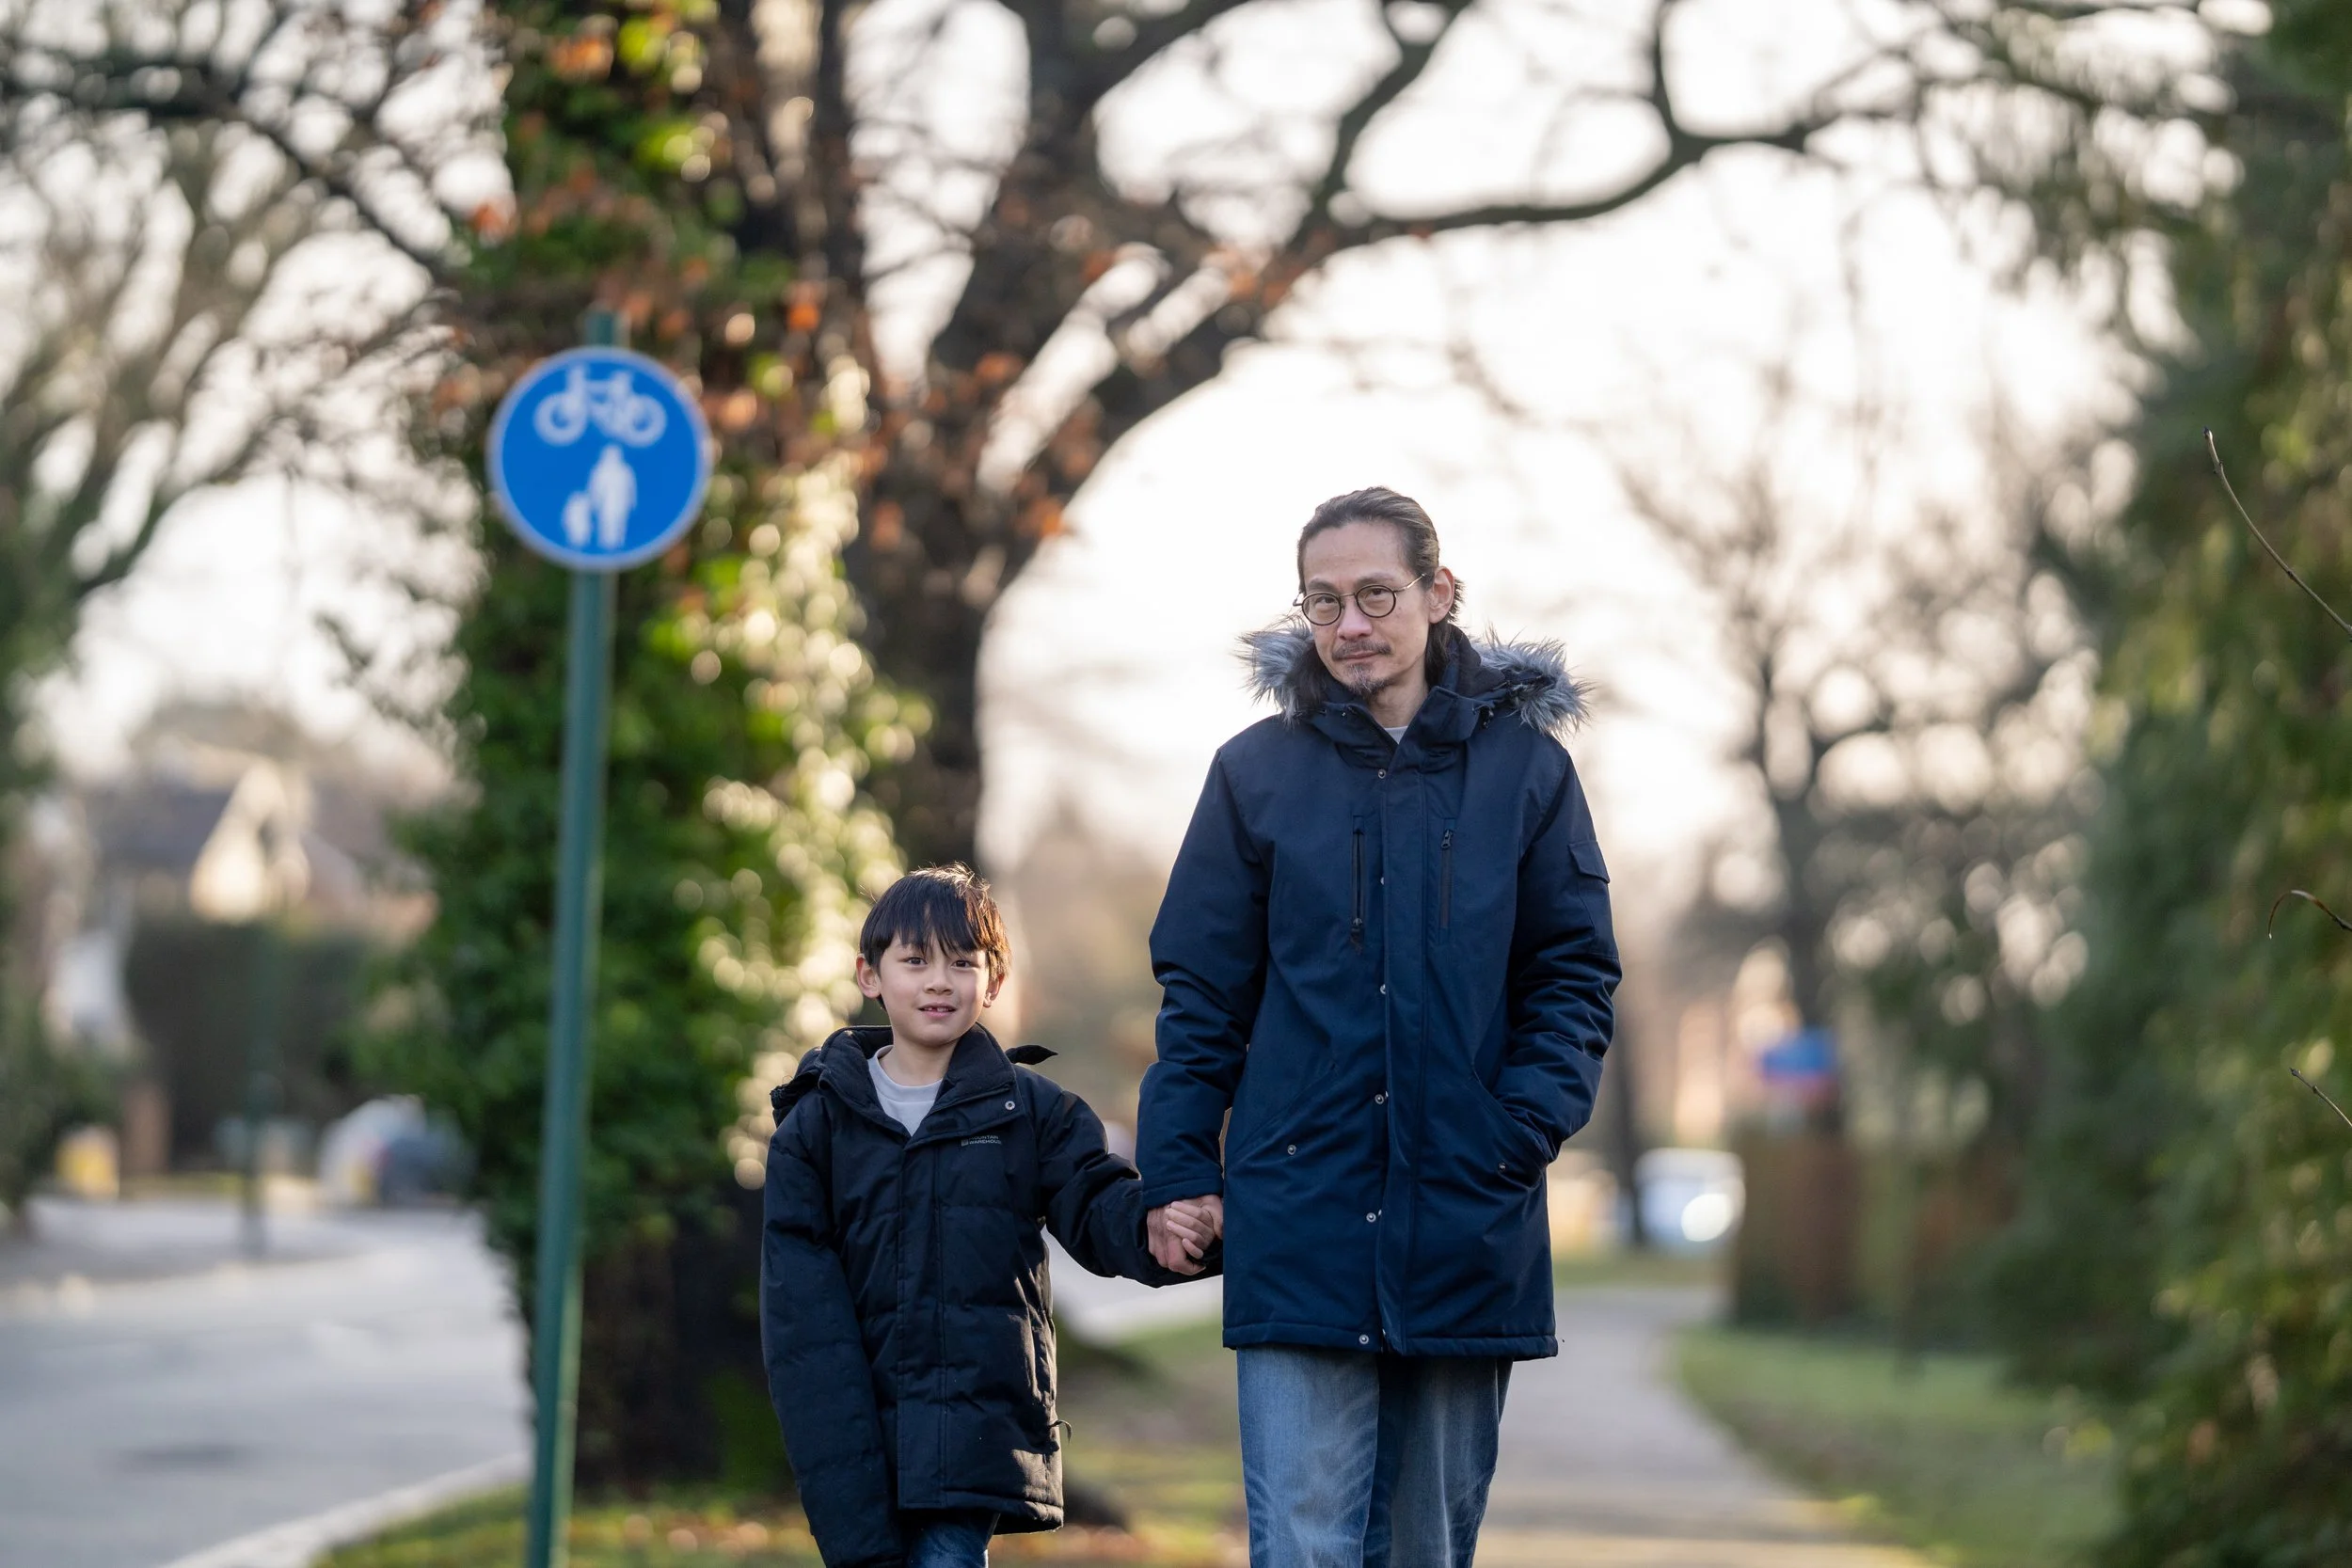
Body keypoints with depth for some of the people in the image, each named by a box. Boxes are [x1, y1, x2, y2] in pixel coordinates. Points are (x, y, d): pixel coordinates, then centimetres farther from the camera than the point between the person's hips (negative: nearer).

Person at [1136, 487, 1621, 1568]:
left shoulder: (1523, 766, 5)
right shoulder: (1259, 771, 5)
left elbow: (1575, 973, 7)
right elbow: (1200, 990, 7)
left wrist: (1527, 1126, -9)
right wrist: (1178, 1167, -1)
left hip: (1465, 1229, 1)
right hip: (1300, 1223, -1)